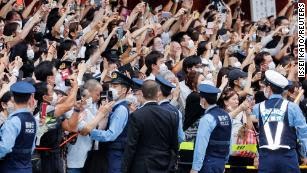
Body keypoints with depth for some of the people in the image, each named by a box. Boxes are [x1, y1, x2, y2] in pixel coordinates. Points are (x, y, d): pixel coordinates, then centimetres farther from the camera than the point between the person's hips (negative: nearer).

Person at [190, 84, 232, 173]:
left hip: (208, 163, -8)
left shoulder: (207, 119, -15)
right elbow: (228, 142, 12)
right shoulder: (226, 115, 8)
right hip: (221, 162, 8)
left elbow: (201, 145, -18)